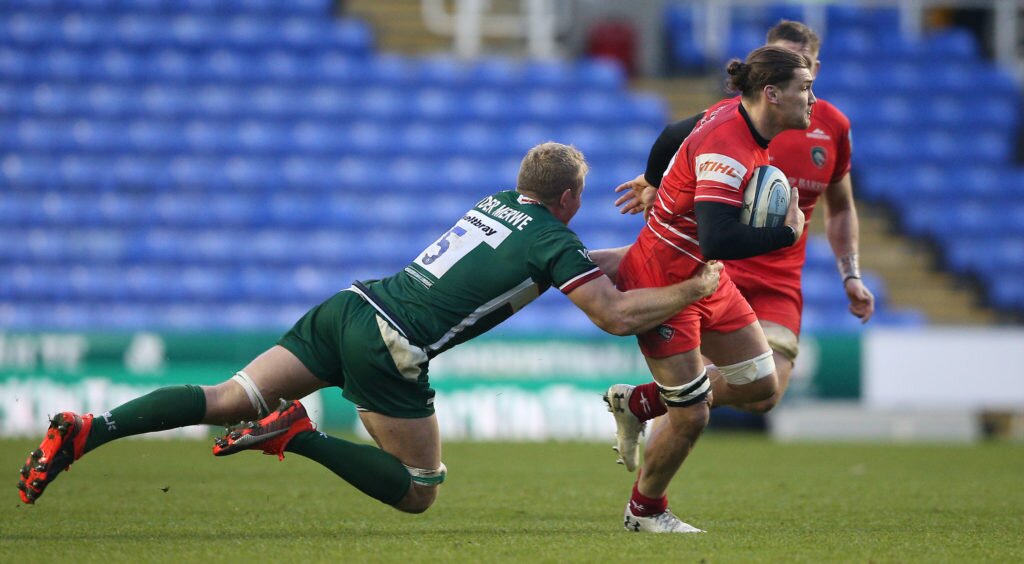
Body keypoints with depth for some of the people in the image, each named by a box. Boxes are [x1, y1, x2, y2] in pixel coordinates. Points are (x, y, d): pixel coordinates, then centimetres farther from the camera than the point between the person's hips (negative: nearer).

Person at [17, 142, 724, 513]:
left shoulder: (497, 203, 23)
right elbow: (616, 314, -4)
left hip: (348, 307, 7)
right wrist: (693, 287, 9)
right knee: (420, 492, 6)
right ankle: (299, 435, -12)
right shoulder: (555, 238, 1)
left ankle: (89, 429, -16)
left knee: (228, 400, 2)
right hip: (391, 348, -7)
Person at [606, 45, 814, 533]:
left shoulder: (736, 114, -2)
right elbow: (718, 241, -40)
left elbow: (678, 135, 19)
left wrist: (655, 181, 30)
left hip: (706, 279, 10)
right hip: (662, 284, -10)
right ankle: (644, 511, 22)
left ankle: (635, 403, 26)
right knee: (692, 416, -3)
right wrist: (787, 233, -30)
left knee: (760, 386, 10)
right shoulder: (726, 150, -31)